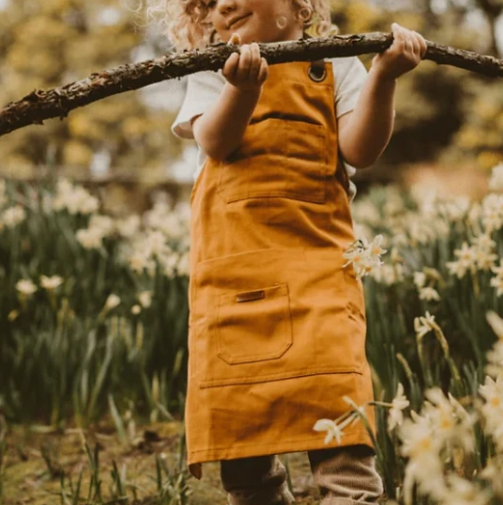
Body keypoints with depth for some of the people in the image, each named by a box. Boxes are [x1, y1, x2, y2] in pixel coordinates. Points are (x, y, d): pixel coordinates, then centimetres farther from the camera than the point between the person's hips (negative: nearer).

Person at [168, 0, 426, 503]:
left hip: (315, 260, -1)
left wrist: (382, 76, -14)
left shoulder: (334, 66, 14)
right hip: (229, 266, 2)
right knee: (237, 426, 2)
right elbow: (214, 142, -4)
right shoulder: (211, 76, 16)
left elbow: (359, 150, 0)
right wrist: (243, 85, -23)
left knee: (338, 424, -14)